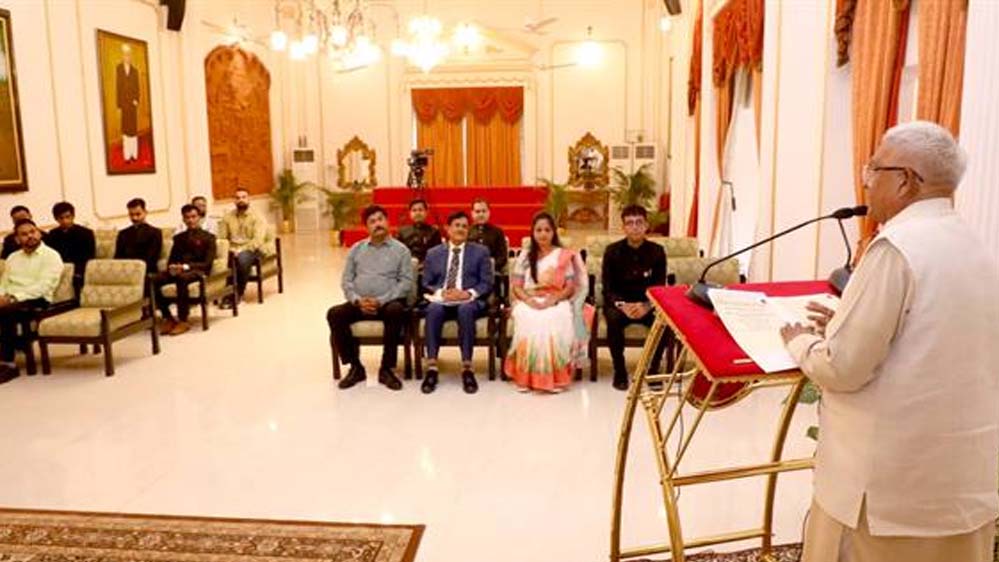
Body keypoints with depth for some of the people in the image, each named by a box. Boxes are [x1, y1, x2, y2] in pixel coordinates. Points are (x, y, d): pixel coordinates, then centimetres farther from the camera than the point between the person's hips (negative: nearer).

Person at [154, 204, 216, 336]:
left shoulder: (208, 237, 7)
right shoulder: (178, 237, 23)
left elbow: (207, 263, -4)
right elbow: (171, 259, 18)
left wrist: (186, 267, -19)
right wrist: (171, 267, -8)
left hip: (197, 271, -5)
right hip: (178, 270, 5)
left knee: (181, 278, -41)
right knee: (154, 280, -27)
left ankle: (183, 321, -31)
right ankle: (168, 318, -15)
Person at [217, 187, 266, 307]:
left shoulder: (256, 217, 1)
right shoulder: (228, 217, 13)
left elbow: (257, 240, -12)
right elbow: (221, 237, 7)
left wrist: (241, 250, -24)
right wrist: (231, 249, -14)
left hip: (251, 250, -3)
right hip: (233, 250, 3)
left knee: (242, 258, -38)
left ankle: (238, 294, -21)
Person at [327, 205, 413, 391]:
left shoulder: (401, 249, 6)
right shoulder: (356, 249, 15)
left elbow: (406, 282, -2)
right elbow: (347, 280, 11)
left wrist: (381, 301, -14)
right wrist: (357, 300, -10)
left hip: (388, 303, -3)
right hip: (359, 304, 3)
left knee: (396, 311, -37)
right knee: (334, 314, -26)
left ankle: (387, 368, -23)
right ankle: (355, 367, -11)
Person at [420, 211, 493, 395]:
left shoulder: (480, 251, 14)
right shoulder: (433, 253, 17)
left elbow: (487, 284, 5)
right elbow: (425, 285, 10)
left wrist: (469, 293, -14)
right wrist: (441, 293, -12)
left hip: (469, 301, -1)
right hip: (441, 300, 1)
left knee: (465, 310, -37)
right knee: (433, 309, -35)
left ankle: (467, 368, -34)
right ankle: (432, 367, -34)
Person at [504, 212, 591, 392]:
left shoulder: (564, 256, 9)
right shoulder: (525, 256, 13)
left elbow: (570, 287, 3)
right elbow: (516, 286, 7)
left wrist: (552, 300, -15)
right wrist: (529, 300, -13)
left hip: (557, 303, -1)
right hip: (529, 302, 1)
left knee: (555, 324, -35)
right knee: (529, 323, -34)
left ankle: (555, 377, -27)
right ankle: (525, 377, -27)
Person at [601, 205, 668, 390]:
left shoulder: (657, 251, -2)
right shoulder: (612, 251, -5)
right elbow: (607, 289, -8)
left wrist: (646, 306, -27)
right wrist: (622, 305, -29)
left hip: (647, 304, 1)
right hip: (619, 303, -1)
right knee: (614, 318, -36)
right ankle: (619, 371, -18)